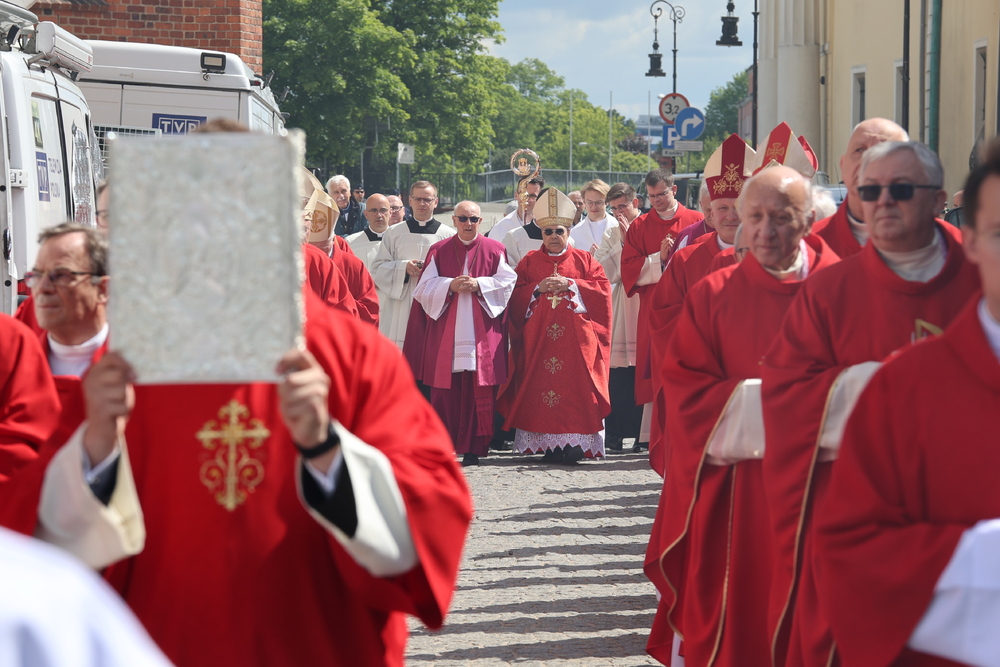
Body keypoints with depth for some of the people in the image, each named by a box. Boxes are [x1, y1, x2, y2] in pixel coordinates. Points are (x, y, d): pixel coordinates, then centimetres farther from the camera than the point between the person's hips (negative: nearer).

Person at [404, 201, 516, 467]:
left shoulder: (494, 250, 8)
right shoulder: (439, 251, 10)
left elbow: (507, 281, 2)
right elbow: (425, 287, 5)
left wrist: (479, 284, -11)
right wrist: (450, 286, -12)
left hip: (481, 334, -1)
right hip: (445, 334, 1)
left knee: (478, 392, -4)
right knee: (445, 390, -2)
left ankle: (473, 448, 0)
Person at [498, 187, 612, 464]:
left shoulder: (584, 260, 13)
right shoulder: (529, 261, 15)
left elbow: (603, 288, 1)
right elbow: (514, 296, 9)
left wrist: (571, 285, -9)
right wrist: (537, 288, -8)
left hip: (575, 339, -1)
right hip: (538, 336, 1)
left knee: (575, 388, -11)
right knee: (539, 386, -6)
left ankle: (573, 442, -14)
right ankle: (547, 442, -4)